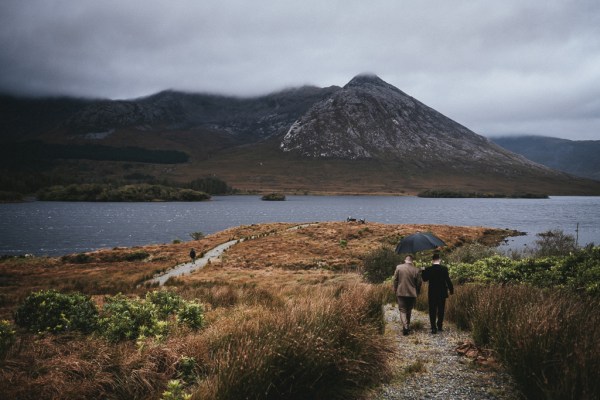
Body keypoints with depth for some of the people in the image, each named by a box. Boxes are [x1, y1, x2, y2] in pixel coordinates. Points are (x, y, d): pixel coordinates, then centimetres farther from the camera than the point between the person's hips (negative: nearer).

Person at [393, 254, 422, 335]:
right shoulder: (416, 270, -4)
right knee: (409, 310, 17)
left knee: (402, 310, 0)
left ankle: (405, 326, -18)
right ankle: (407, 326, 26)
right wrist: (417, 293, 17)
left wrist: (395, 290, 11)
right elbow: (418, 283, 2)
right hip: (412, 294, 2)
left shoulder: (398, 267, -6)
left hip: (401, 293, -2)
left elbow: (395, 280, -2)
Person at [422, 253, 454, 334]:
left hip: (432, 294, 0)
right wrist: (451, 290, 4)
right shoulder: (444, 269, -8)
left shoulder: (428, 269, -7)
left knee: (432, 311, 5)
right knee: (441, 310, 14)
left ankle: (434, 328, 0)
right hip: (442, 293, 1)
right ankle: (440, 326, 18)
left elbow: (425, 279, 3)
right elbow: (448, 280, -7)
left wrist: (423, 272, 12)